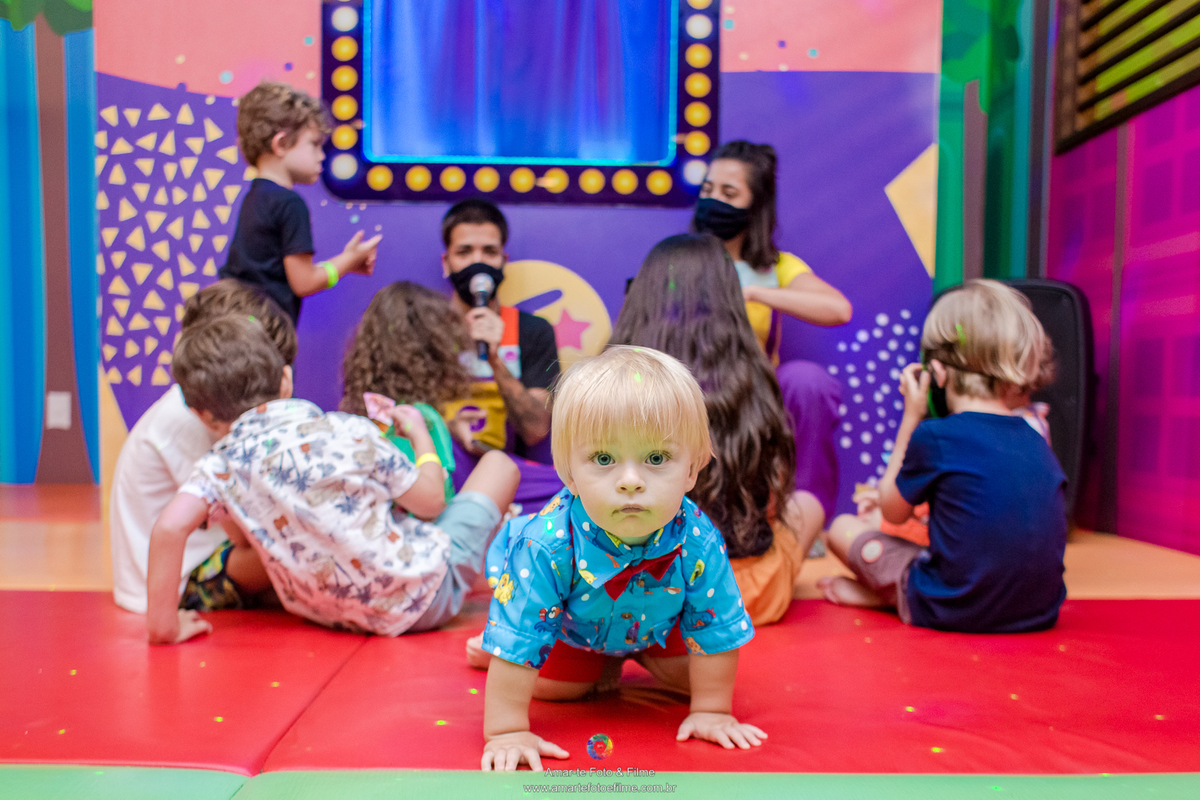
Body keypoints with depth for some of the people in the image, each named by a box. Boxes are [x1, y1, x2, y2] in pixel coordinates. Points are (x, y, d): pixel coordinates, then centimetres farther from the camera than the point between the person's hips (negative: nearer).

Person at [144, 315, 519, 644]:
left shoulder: (222, 465, -10)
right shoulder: (349, 431, -15)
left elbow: (168, 528, -27)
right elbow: (430, 502, -5)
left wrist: (164, 625, -15)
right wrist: (421, 435, 12)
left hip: (336, 615, 3)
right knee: (499, 462, 13)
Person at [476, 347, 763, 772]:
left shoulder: (698, 543, -38)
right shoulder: (546, 546, -45)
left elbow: (715, 630, -23)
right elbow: (518, 640, -36)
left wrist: (711, 710, -17)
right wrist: (507, 731, -33)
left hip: (653, 624, 2)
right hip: (570, 625, -1)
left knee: (691, 672, 4)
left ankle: (639, 653, 31)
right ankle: (598, 664, 27)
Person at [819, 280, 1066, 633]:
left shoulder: (935, 436, -15)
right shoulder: (1038, 442, 2)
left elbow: (892, 511, 2)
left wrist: (911, 418, 4)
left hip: (954, 612, -6)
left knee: (843, 528, 8)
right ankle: (883, 590, 18)